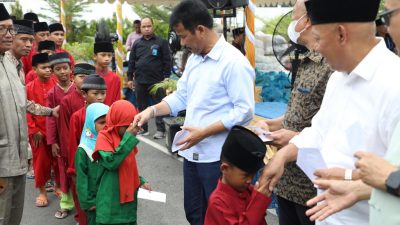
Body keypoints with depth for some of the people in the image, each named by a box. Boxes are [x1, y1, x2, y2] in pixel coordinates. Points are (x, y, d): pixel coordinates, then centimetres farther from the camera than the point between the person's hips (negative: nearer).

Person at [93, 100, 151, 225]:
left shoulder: (126, 138, 9)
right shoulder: (104, 137, -11)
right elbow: (111, 162, -26)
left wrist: (141, 182, 3)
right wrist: (128, 137, -25)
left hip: (129, 200, 6)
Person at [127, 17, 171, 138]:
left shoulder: (161, 42, 0)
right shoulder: (137, 44, 11)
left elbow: (167, 61, -2)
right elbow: (131, 62, 13)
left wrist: (167, 77, -7)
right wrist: (130, 77, 9)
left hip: (157, 81, -4)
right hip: (140, 81, 4)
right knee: (142, 105, 11)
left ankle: (160, 129, 6)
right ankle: (143, 128, 22)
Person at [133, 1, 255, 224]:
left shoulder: (234, 62, -17)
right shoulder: (194, 59, 10)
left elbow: (245, 111, -20)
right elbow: (181, 96, 15)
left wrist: (204, 132, -22)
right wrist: (153, 110, 0)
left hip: (217, 156, -8)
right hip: (192, 152, 8)